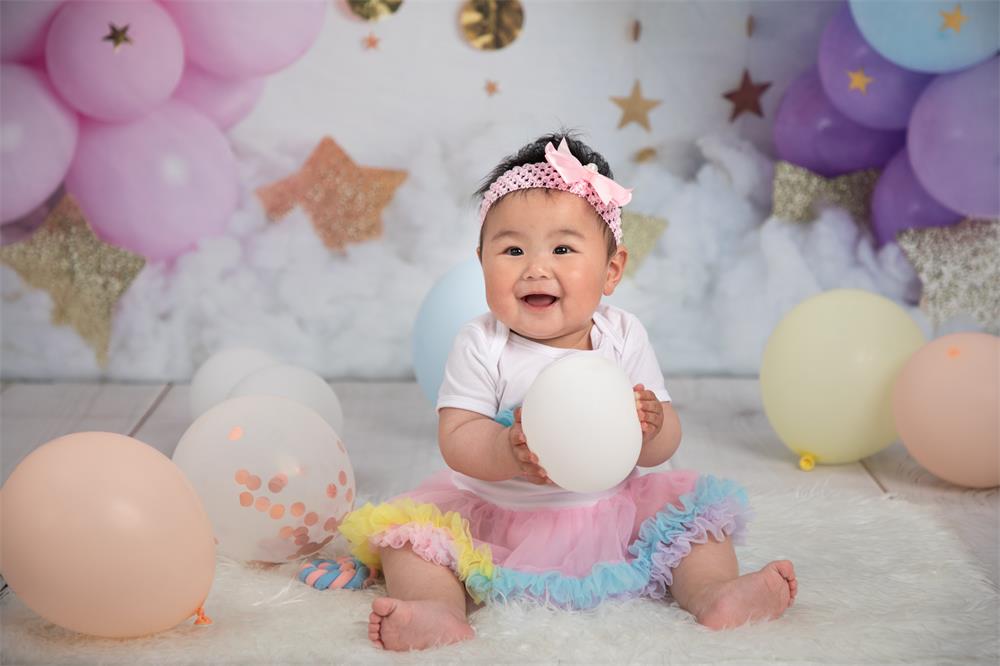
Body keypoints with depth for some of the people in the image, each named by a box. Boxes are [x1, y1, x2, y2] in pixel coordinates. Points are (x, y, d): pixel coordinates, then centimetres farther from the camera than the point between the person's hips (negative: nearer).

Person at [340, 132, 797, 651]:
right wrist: (508, 452, -37)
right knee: (409, 527, -21)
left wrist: (648, 428, -29)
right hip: (493, 517, -1)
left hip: (608, 510, 2)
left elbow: (664, 444, -4)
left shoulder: (623, 338, -5)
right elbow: (456, 439, -16)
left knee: (698, 506, -10)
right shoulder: (481, 346, -10)